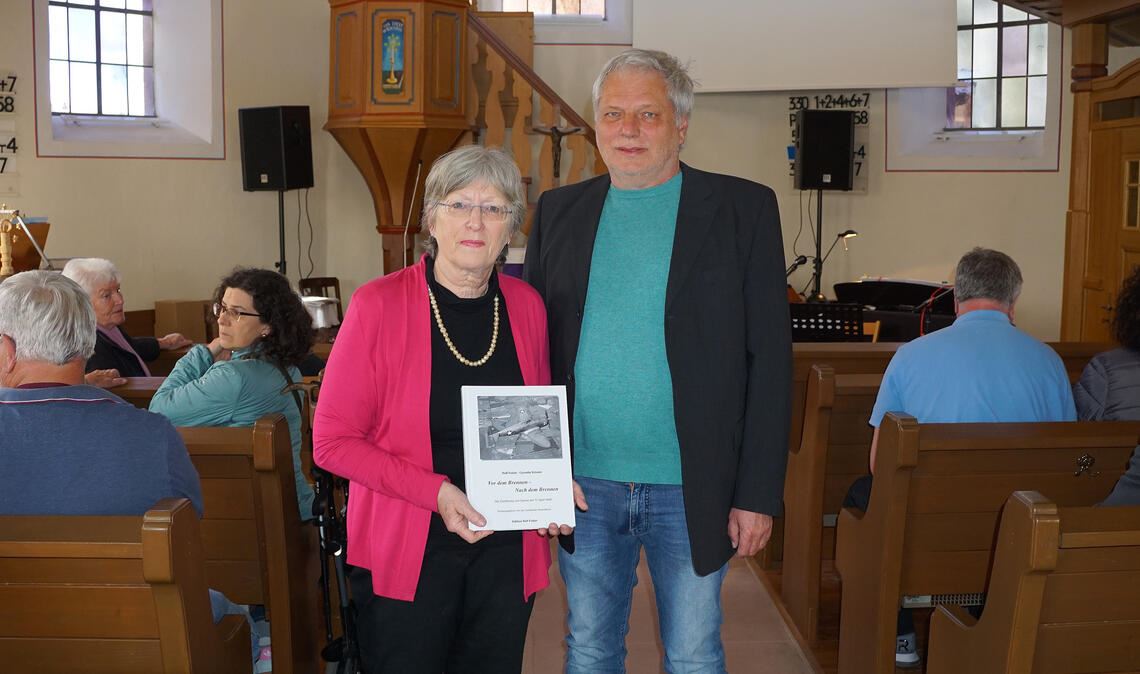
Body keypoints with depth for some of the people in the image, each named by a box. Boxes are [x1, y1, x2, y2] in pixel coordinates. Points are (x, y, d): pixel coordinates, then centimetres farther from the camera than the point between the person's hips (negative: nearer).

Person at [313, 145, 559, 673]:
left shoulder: (526, 306, 2)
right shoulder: (379, 305, -10)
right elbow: (333, 440, -10)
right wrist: (436, 493, -20)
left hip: (507, 550, 4)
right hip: (405, 551, -3)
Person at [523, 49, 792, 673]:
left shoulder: (743, 209, -3)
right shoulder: (559, 211, 6)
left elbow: (770, 358, -5)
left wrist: (759, 493, -8)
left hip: (692, 491, -2)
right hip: (583, 483, 3)